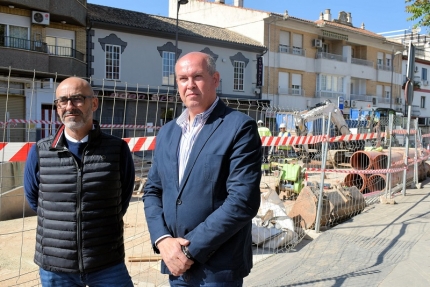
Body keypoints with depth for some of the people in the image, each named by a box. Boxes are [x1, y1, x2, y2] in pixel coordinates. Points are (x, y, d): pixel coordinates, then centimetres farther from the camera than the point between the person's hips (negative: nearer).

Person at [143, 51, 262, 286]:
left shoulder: (240, 127, -10)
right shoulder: (167, 132, 9)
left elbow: (243, 201, -17)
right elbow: (152, 190, 11)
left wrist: (192, 250, -16)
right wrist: (162, 239, -5)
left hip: (218, 267, -5)